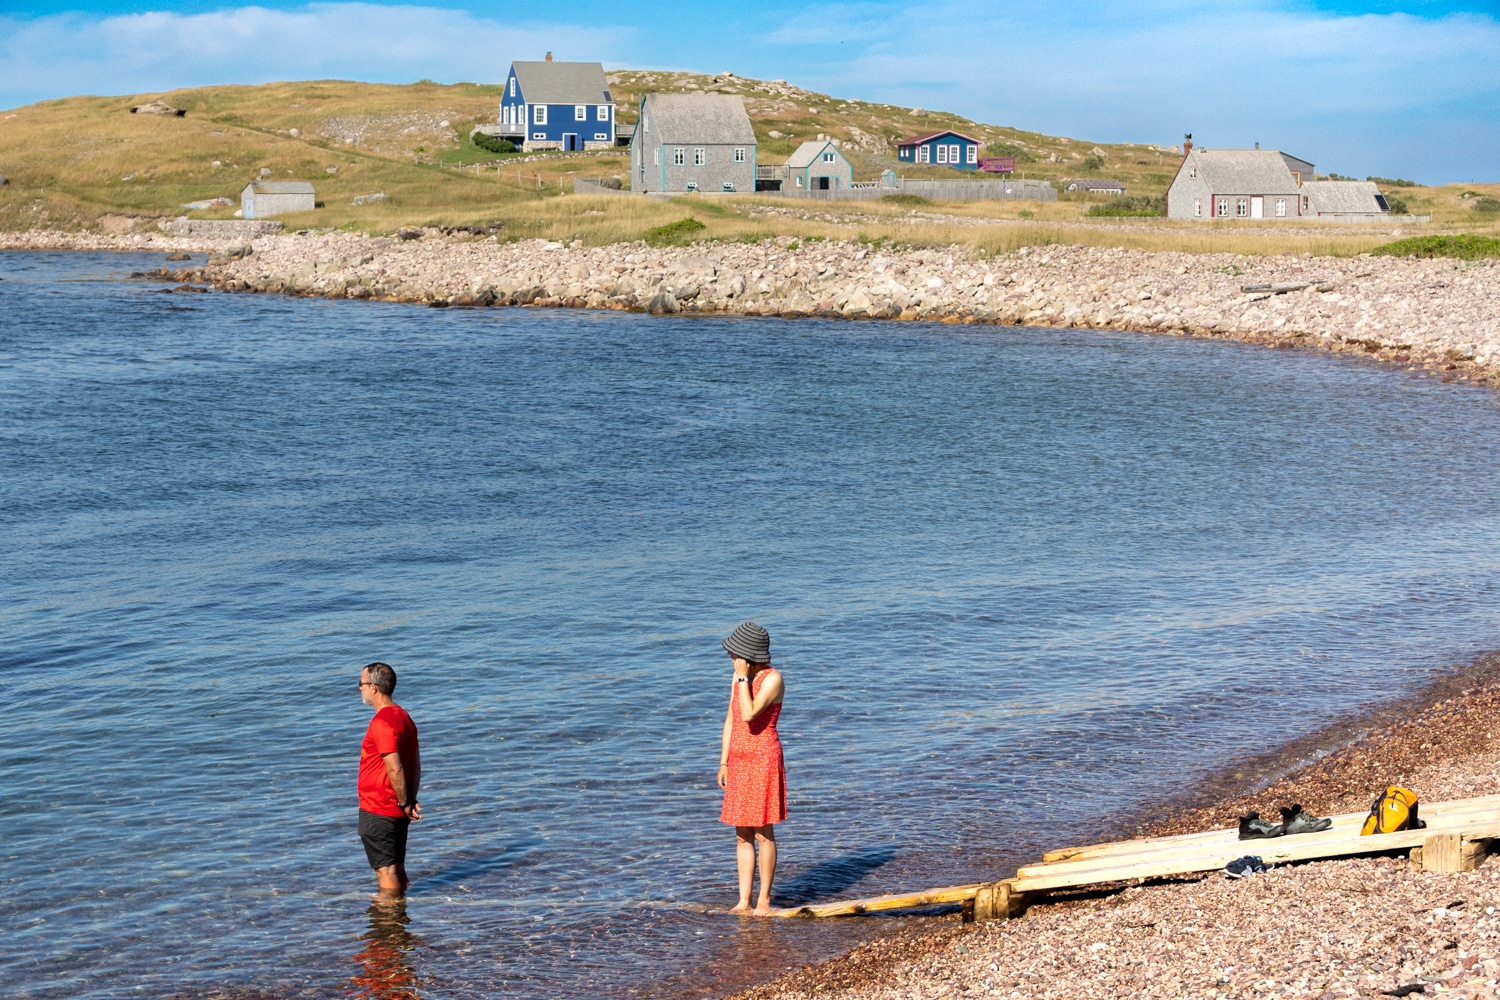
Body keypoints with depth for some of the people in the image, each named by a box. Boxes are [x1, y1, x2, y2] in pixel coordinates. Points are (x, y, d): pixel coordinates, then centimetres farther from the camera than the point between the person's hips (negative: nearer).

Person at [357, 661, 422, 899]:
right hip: (397, 810, 9)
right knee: (396, 868, 16)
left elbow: (395, 769, -24)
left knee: (385, 869, -2)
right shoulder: (404, 717, 10)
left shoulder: (382, 723, -20)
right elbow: (415, 764, 12)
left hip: (377, 811, -9)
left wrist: (404, 803, -14)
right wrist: (410, 800, 10)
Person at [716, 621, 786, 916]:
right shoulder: (738, 677, 9)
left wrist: (743, 677, -21)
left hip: (764, 759, -7)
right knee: (742, 835, 8)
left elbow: (749, 715, -25)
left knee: (763, 833, -1)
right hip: (739, 760, 7)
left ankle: (764, 899, 7)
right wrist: (723, 762, 12)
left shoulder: (773, 679, -14)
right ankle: (744, 900, 12)